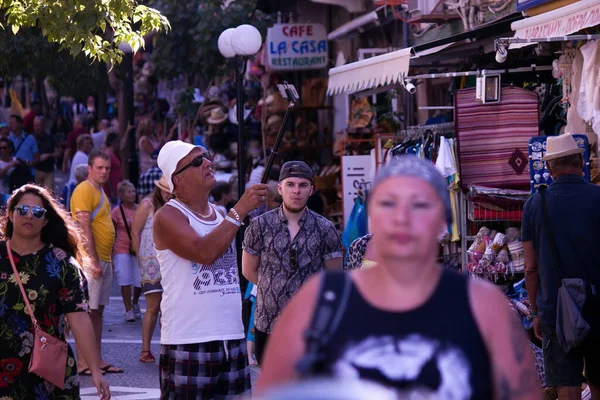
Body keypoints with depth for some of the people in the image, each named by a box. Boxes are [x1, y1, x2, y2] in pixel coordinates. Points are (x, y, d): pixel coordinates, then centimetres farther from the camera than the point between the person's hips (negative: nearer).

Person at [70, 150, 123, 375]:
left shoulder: (100, 192, 18)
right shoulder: (84, 190, -11)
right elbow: (84, 228, -18)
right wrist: (94, 261, -21)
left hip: (103, 261, 9)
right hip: (91, 261, -9)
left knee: (98, 311, 10)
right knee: (87, 311, -7)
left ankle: (97, 360, 14)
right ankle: (82, 363, -5)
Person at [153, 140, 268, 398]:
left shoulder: (221, 214, 15)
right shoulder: (168, 217, -8)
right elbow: (204, 251, -24)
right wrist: (240, 210, -21)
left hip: (232, 338, 7)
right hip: (188, 341, -7)